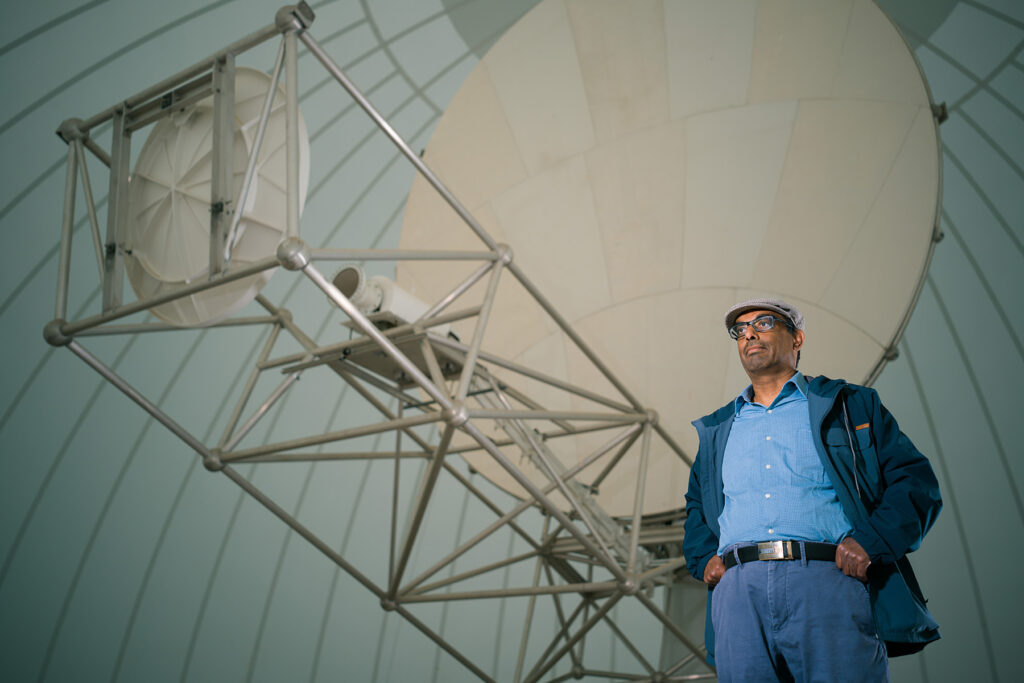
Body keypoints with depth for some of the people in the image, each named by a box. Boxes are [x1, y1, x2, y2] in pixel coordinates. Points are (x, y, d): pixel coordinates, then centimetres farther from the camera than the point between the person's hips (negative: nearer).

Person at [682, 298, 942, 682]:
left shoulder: (850, 404, 17)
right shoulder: (716, 430, 26)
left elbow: (915, 481, 9)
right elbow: (696, 508, 30)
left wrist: (871, 542, -8)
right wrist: (704, 559, 9)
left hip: (828, 579, -2)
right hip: (739, 590, 2)